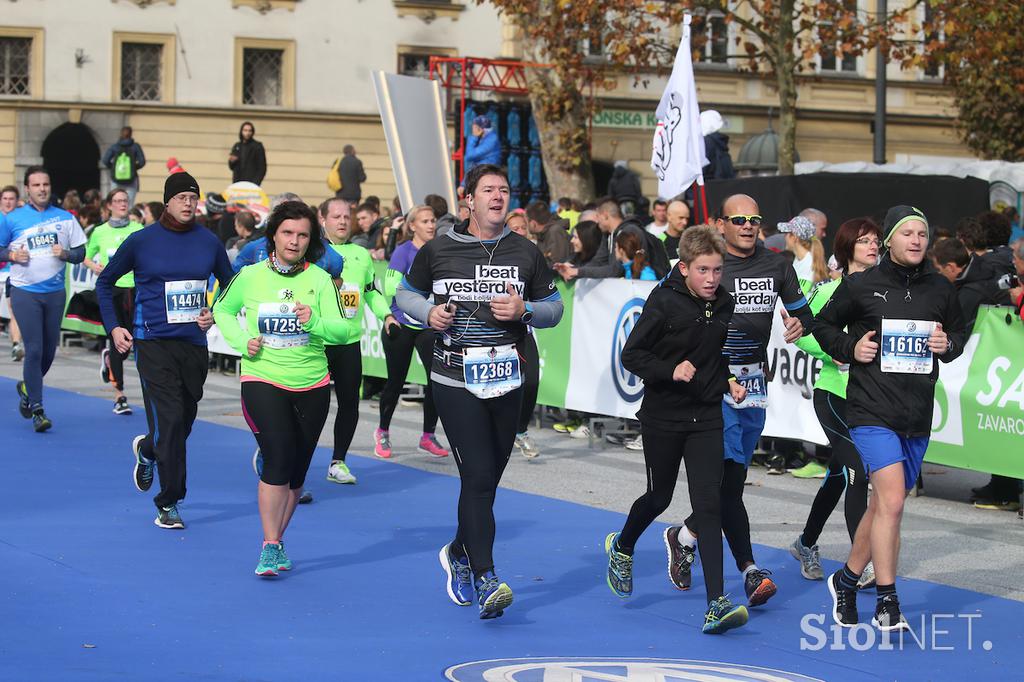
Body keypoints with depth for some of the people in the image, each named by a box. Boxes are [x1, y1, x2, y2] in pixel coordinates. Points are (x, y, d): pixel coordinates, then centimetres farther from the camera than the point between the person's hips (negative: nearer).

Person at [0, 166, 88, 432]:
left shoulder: (65, 218, 6)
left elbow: (80, 252, 10)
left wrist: (66, 253, -11)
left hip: (55, 292, 3)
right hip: (25, 292, -3)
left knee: (49, 350, 9)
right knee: (34, 349, -10)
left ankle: (27, 388, 37)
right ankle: (37, 410, -5)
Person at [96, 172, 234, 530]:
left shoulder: (209, 242, 3)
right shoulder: (141, 241, -3)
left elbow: (230, 285, 17)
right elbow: (105, 282, 9)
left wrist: (215, 314, 0)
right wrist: (113, 327, 0)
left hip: (194, 343, 4)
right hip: (154, 343, -4)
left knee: (186, 418, 12)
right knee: (169, 419, -12)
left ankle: (147, 449, 46)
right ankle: (168, 503, -1)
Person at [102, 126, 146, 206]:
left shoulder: (114, 147, 2)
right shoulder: (135, 146, 0)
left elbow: (105, 160, -4)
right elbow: (142, 161, -4)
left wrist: (113, 168, 13)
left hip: (116, 179, 1)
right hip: (131, 180, -1)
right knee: (129, 204, -3)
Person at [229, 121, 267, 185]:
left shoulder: (257, 146, -1)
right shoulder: (236, 146, 15)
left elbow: (262, 167, -3)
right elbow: (232, 167, 21)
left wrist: (256, 182, -14)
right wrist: (232, 161, -3)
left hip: (251, 183, -5)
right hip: (237, 183, 5)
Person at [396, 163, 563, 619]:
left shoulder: (525, 254, 7)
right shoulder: (437, 252, 2)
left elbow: (554, 307, 12)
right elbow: (406, 293, 16)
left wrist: (524, 311, -9)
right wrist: (429, 312, -6)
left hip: (505, 381, 3)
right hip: (455, 380, -3)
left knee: (486, 480, 11)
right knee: (478, 476, -13)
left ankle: (459, 552, 37)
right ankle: (485, 579, -13)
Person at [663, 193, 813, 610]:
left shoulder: (776, 266, 7)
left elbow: (803, 312, 18)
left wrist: (799, 324, -5)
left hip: (753, 383, 5)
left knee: (731, 479, 9)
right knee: (730, 472, -16)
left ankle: (684, 536, 31)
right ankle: (749, 570, -13)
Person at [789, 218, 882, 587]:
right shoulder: (829, 288, -7)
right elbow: (801, 334, -3)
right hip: (834, 392, -5)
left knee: (839, 474, 15)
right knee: (857, 472, -14)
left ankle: (806, 544, 35)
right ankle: (861, 564, -13)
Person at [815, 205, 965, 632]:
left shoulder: (940, 289, 7)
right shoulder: (860, 286, -3)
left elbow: (958, 331, 21)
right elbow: (824, 325, 10)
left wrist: (949, 345, -1)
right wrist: (850, 348, -7)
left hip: (918, 417, 5)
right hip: (872, 410, -5)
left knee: (884, 505, 15)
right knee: (891, 500, -18)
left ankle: (846, 580, 35)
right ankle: (887, 604, -13)